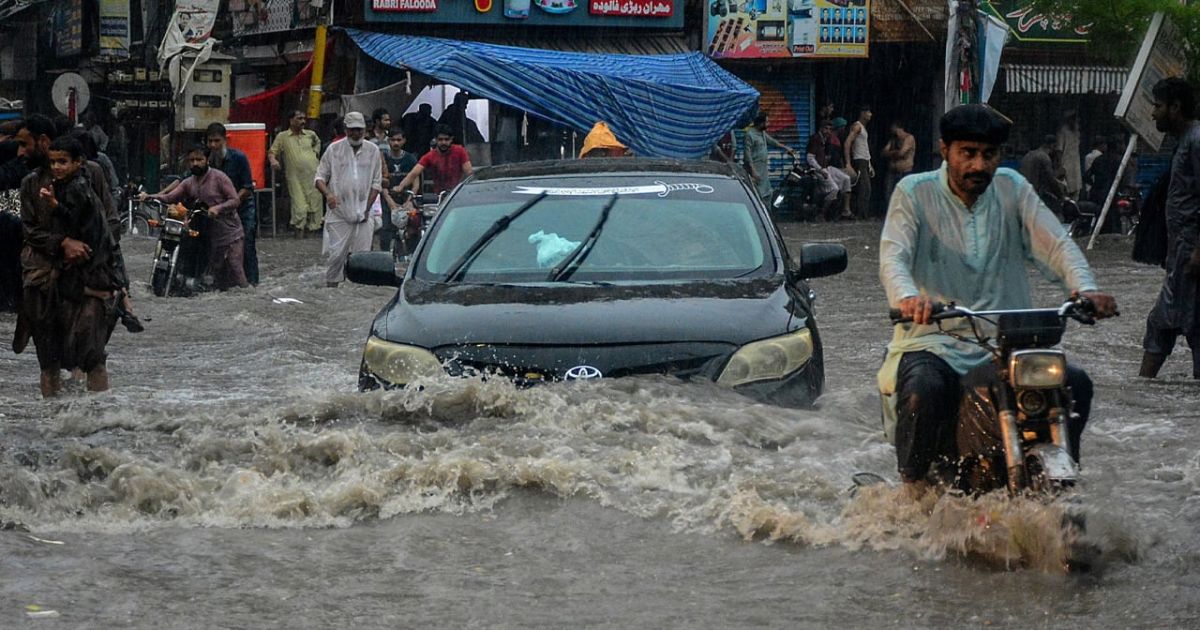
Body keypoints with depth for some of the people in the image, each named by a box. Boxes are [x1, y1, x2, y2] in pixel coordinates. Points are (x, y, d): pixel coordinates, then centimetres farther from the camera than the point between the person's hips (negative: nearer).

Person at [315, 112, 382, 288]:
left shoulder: (373, 151, 9)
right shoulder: (334, 149, 4)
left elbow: (376, 183, 10)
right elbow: (320, 177, 5)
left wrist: (367, 208, 0)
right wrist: (328, 194, -16)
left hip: (363, 214, 2)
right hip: (339, 213, -2)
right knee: (336, 254, -6)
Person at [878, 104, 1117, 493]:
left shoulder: (1012, 188, 10)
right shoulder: (914, 193, 1)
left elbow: (1055, 243, -3)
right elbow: (893, 256, -14)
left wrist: (1084, 288, -25)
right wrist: (907, 296, -39)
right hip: (933, 343, -3)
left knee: (1075, 384, -18)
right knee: (923, 391, -34)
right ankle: (914, 492, -11)